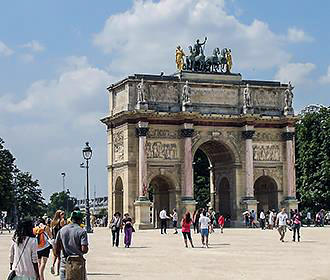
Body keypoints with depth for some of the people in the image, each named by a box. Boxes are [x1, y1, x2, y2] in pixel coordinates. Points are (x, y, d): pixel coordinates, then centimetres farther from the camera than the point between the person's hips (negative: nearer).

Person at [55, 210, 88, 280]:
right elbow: (84, 250, -14)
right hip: (78, 262, -3)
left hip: (64, 262, 3)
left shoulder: (61, 230, 4)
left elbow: (56, 249, 4)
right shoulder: (82, 231, -8)